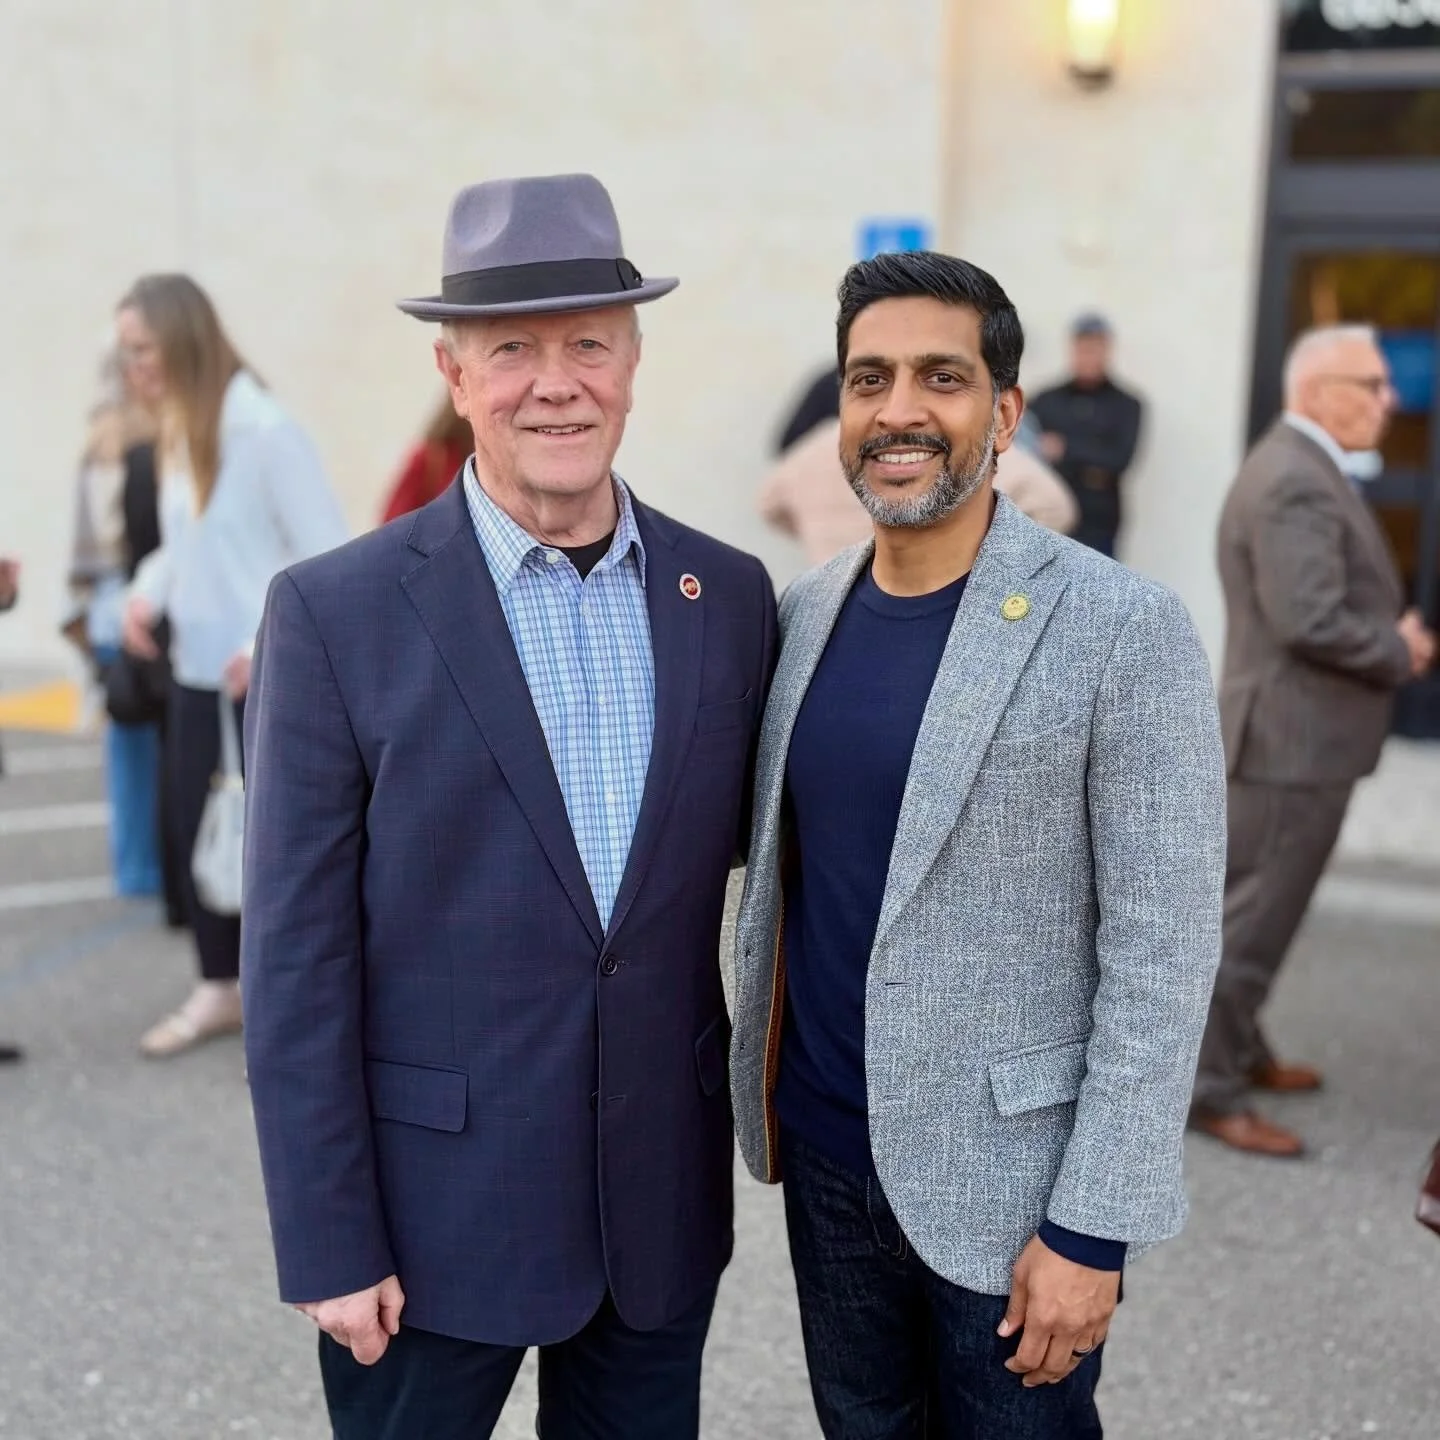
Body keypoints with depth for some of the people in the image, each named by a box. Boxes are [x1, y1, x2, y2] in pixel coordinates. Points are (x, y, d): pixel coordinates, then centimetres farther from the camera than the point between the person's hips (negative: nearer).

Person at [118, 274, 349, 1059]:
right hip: (197, 674, 8)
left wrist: (269, 644, -24)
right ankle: (220, 988, 31)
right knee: (193, 830, 13)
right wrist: (147, 593, -1)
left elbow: (329, 557, -18)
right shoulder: (178, 431, 8)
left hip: (271, 681, -8)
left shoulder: (264, 430, -17)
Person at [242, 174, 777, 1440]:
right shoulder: (337, 614, -11)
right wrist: (331, 1244, -9)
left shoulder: (729, 594, 0)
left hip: (665, 1200, 3)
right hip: (432, 1208, -3)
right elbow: (298, 958, -10)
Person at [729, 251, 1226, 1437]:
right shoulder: (809, 611, 2)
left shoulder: (1126, 631, -15)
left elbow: (1161, 954, -15)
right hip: (825, 1155, 5)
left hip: (1007, 1180, -5)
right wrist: (769, 1093, 11)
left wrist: (1092, 1224, -15)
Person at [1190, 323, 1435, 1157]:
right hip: (1292, 739, -11)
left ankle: (1239, 1050, 34)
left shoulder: (1307, 471, 15)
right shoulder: (1295, 482, -20)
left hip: (1301, 735, 11)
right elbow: (1309, 621, -28)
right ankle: (1211, 1088, 7)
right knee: (1253, 919, -2)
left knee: (1256, 911, 20)